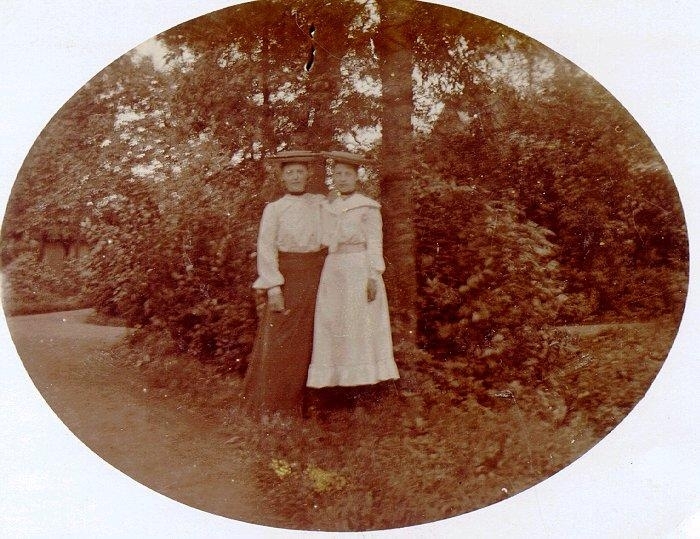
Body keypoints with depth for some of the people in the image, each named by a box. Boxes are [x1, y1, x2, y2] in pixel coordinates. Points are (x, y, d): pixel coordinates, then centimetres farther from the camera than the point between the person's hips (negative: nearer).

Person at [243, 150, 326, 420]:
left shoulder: (322, 203, 9)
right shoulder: (274, 209, 0)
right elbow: (266, 249, -7)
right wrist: (274, 288, -15)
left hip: (316, 279, 3)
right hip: (285, 278, -3)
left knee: (307, 343, 6)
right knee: (279, 343, -3)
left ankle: (297, 403, 18)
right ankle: (272, 408, 8)